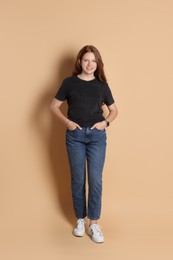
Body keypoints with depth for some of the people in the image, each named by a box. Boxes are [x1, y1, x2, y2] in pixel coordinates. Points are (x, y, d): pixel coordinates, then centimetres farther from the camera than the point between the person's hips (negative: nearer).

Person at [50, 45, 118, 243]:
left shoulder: (102, 85, 6)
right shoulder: (69, 82, 2)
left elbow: (114, 109, 15)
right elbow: (54, 106, 5)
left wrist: (106, 122, -4)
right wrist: (67, 122, -9)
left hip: (97, 135, 1)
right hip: (75, 135, 0)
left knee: (95, 180, -1)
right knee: (78, 179, 7)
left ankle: (94, 224, 9)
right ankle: (80, 220, 23)